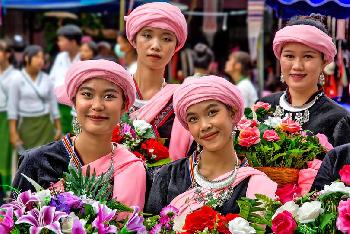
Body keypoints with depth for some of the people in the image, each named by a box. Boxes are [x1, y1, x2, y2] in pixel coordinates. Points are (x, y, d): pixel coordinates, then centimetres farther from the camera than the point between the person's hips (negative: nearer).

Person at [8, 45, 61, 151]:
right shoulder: (17, 80, -4)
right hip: (26, 126, -2)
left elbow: (53, 105, 8)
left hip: (45, 125, 2)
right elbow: (12, 108, -5)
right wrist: (13, 132, -9)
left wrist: (58, 128, 6)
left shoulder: (47, 80, 3)